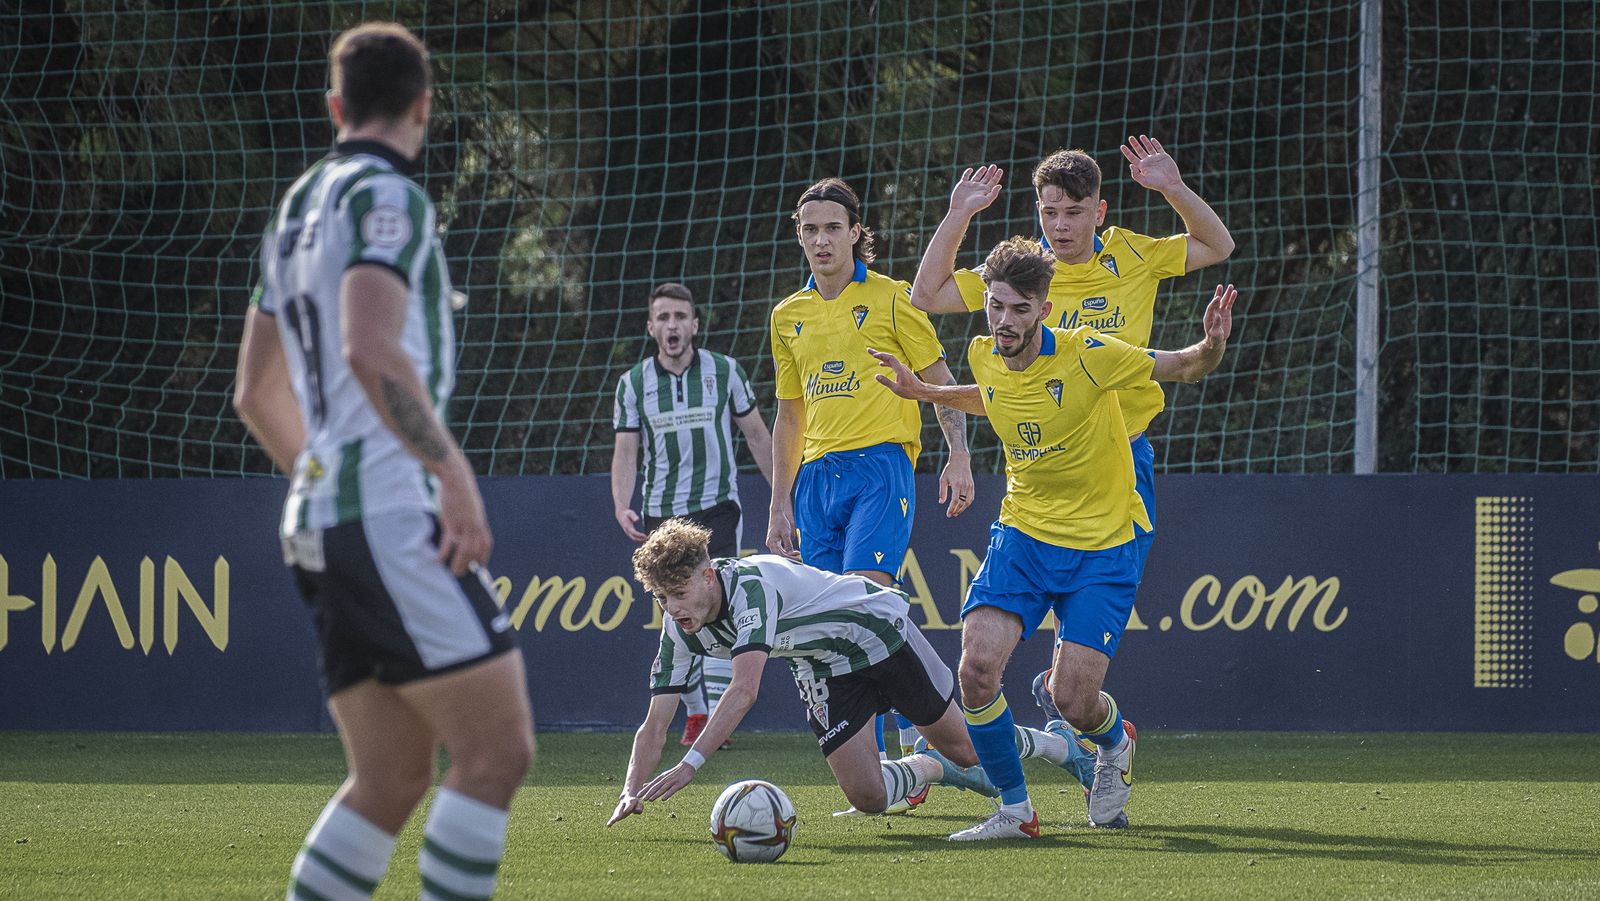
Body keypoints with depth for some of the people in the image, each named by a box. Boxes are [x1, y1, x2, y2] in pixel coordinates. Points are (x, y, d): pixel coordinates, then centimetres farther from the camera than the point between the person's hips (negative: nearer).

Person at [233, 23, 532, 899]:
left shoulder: (297, 209, 20)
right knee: (496, 751, -9)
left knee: (389, 779, 8)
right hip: (391, 515, -9)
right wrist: (455, 474, -21)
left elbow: (256, 394, 27)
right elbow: (370, 350, -23)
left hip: (323, 522, 9)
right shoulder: (386, 196, -7)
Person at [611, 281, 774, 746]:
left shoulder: (724, 371, 0)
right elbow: (626, 451, 2)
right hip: (660, 516, 2)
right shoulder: (633, 384, 3)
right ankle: (695, 713, 14)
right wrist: (622, 507, -14)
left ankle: (717, 716, -17)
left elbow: (756, 433, 9)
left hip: (717, 508, -2)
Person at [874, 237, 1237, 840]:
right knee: (978, 665, -17)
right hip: (1022, 535, 4)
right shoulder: (984, 357, -2)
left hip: (1102, 546, -4)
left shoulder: (1085, 355, -18)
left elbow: (1183, 368, -9)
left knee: (1073, 700, -11)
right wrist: (921, 391, 16)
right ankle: (1014, 811, 2)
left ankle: (1115, 745, 29)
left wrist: (1211, 347, -30)